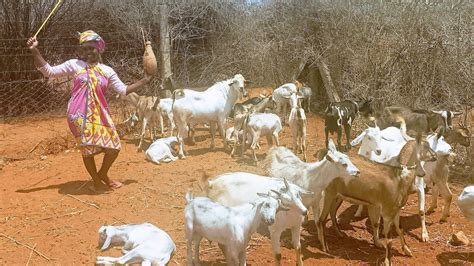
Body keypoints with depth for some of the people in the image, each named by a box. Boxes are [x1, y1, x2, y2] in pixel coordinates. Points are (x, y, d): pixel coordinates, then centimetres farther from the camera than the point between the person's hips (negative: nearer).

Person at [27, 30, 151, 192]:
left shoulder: (107, 71, 8)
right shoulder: (74, 65, 0)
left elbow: (123, 90, 10)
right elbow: (48, 71, -1)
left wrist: (145, 80, 6)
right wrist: (35, 51, -11)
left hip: (99, 114, 3)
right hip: (80, 114, -3)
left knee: (114, 146, 3)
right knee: (88, 149, 2)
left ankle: (103, 174, 31)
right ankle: (97, 182, 21)